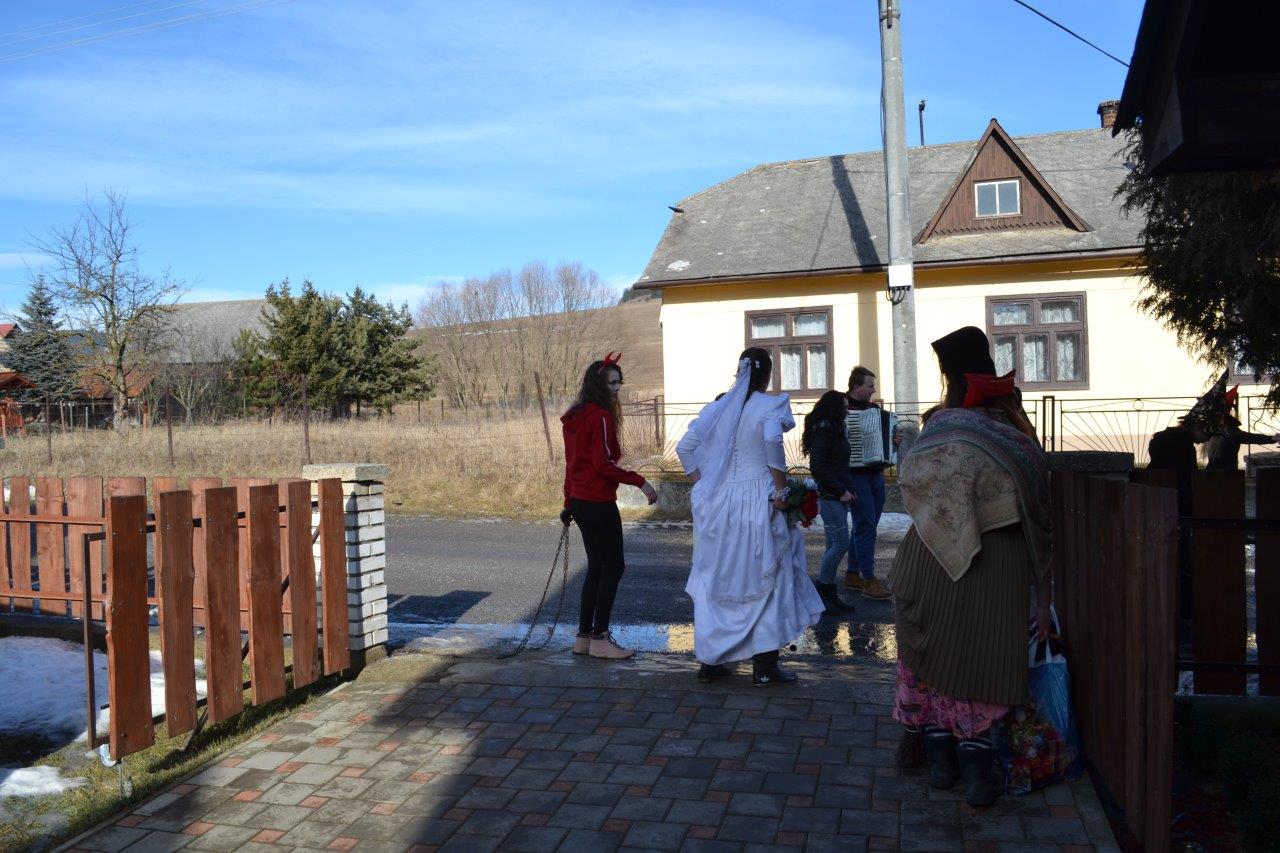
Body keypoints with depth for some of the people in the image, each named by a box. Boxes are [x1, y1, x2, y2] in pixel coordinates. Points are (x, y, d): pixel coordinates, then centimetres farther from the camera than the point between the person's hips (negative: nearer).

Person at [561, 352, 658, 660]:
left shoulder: (574, 417, 12)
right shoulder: (600, 416, -15)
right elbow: (604, 464, -21)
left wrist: (569, 502, 22)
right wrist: (639, 482, -18)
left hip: (580, 501, 9)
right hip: (599, 503, -9)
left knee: (596, 567, 15)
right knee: (613, 566, 1)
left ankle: (584, 636, 20)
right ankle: (600, 638, 5)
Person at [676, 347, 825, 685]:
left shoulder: (717, 407, 8)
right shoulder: (771, 404, -5)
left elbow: (685, 447, 3)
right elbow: (772, 439, -24)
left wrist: (700, 484, 9)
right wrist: (781, 486, -15)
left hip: (717, 502, 4)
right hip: (757, 502, -4)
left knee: (714, 580, 13)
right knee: (764, 579, 7)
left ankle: (709, 661, 21)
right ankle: (765, 667, 13)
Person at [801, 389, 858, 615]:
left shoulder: (834, 430, 16)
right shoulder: (823, 432, -13)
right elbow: (817, 467, -19)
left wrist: (847, 489, 8)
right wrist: (841, 491, -15)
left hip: (839, 496, 9)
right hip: (830, 497, -9)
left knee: (833, 545, 10)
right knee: (841, 543, -9)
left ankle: (829, 596, 15)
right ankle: (821, 590, 1)